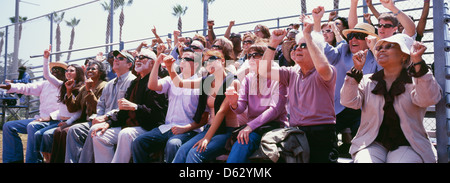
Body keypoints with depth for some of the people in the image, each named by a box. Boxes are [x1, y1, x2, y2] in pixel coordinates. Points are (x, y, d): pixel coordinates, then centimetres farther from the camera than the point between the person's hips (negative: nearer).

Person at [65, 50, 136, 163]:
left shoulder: (132, 81, -3)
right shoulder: (109, 84, 26)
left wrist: (106, 117, -18)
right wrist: (96, 117, 2)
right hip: (102, 121, 8)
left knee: (93, 132, -33)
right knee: (74, 130, -9)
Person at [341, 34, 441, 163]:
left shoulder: (415, 81, 8)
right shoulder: (367, 81, 14)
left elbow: (427, 99, -14)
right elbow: (349, 101, -1)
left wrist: (418, 62, -21)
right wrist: (356, 70, -8)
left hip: (406, 145, -1)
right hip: (372, 144, 1)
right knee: (364, 160, -28)